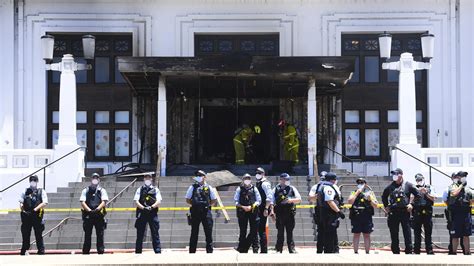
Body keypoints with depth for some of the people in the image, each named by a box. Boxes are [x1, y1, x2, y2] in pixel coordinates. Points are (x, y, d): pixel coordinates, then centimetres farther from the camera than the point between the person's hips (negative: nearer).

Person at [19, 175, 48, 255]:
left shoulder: (41, 191, 5)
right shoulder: (25, 191, 13)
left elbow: (44, 203, -6)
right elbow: (21, 203, 8)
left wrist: (35, 209, -18)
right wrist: (23, 210, -11)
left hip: (37, 216, -2)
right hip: (26, 216, 2)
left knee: (39, 236, -1)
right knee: (25, 235, 7)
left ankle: (41, 252, 3)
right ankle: (23, 253, 13)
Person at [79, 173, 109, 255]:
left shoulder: (102, 190, 10)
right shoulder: (85, 191, 11)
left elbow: (104, 202, -2)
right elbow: (82, 202, 0)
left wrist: (97, 209, -20)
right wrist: (89, 210, -16)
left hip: (99, 215, 0)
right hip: (88, 215, 0)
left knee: (100, 234, -1)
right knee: (87, 235, 2)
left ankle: (100, 251, 2)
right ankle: (85, 252, 5)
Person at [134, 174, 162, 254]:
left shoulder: (155, 190, 11)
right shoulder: (139, 190, 11)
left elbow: (158, 201, 0)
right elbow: (136, 202, 1)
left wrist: (151, 207, -18)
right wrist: (143, 208, -16)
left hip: (153, 213, 0)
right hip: (142, 213, 0)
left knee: (155, 233, -4)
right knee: (140, 233, 2)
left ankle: (158, 250, -3)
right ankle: (138, 251, 7)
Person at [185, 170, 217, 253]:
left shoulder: (209, 188, 8)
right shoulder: (193, 187, 8)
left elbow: (214, 200, 14)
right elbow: (187, 200, 11)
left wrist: (208, 205, 3)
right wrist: (194, 204, 1)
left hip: (206, 212, 0)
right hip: (195, 212, 0)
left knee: (208, 232, 0)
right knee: (194, 233, 3)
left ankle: (209, 250, 5)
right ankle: (192, 251, 7)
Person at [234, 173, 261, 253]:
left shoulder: (254, 189, 10)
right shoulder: (239, 189, 7)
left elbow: (259, 201, 6)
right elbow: (236, 201, 3)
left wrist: (251, 206, -10)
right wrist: (243, 207, -12)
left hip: (253, 211, 2)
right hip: (242, 212, -2)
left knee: (254, 231, -4)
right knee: (243, 231, -1)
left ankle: (244, 247, 8)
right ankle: (242, 249, 6)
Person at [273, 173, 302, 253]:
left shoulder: (292, 189, 8)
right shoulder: (276, 189, 6)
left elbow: (299, 199, 4)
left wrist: (291, 200, -14)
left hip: (290, 213, 1)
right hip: (279, 214, -1)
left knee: (290, 232, 3)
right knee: (280, 232, 1)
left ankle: (292, 249, 6)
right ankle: (279, 249, 5)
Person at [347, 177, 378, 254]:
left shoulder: (370, 193, 10)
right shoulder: (354, 193, 9)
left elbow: (375, 206, 4)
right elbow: (350, 201, -10)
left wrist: (370, 199, -14)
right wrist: (357, 192, -12)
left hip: (367, 218, 0)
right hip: (356, 218, 0)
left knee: (366, 235, 2)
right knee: (356, 235, 0)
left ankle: (367, 252, 7)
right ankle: (356, 252, 4)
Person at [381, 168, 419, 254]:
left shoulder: (408, 185, 1)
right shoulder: (390, 186, 9)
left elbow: (417, 195, 5)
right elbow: (384, 196, 25)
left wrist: (411, 204, -2)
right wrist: (386, 206, 16)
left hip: (405, 211, -3)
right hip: (393, 213, 3)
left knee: (407, 233, -4)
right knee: (394, 234, 5)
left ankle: (409, 251, -2)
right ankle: (395, 252, 12)